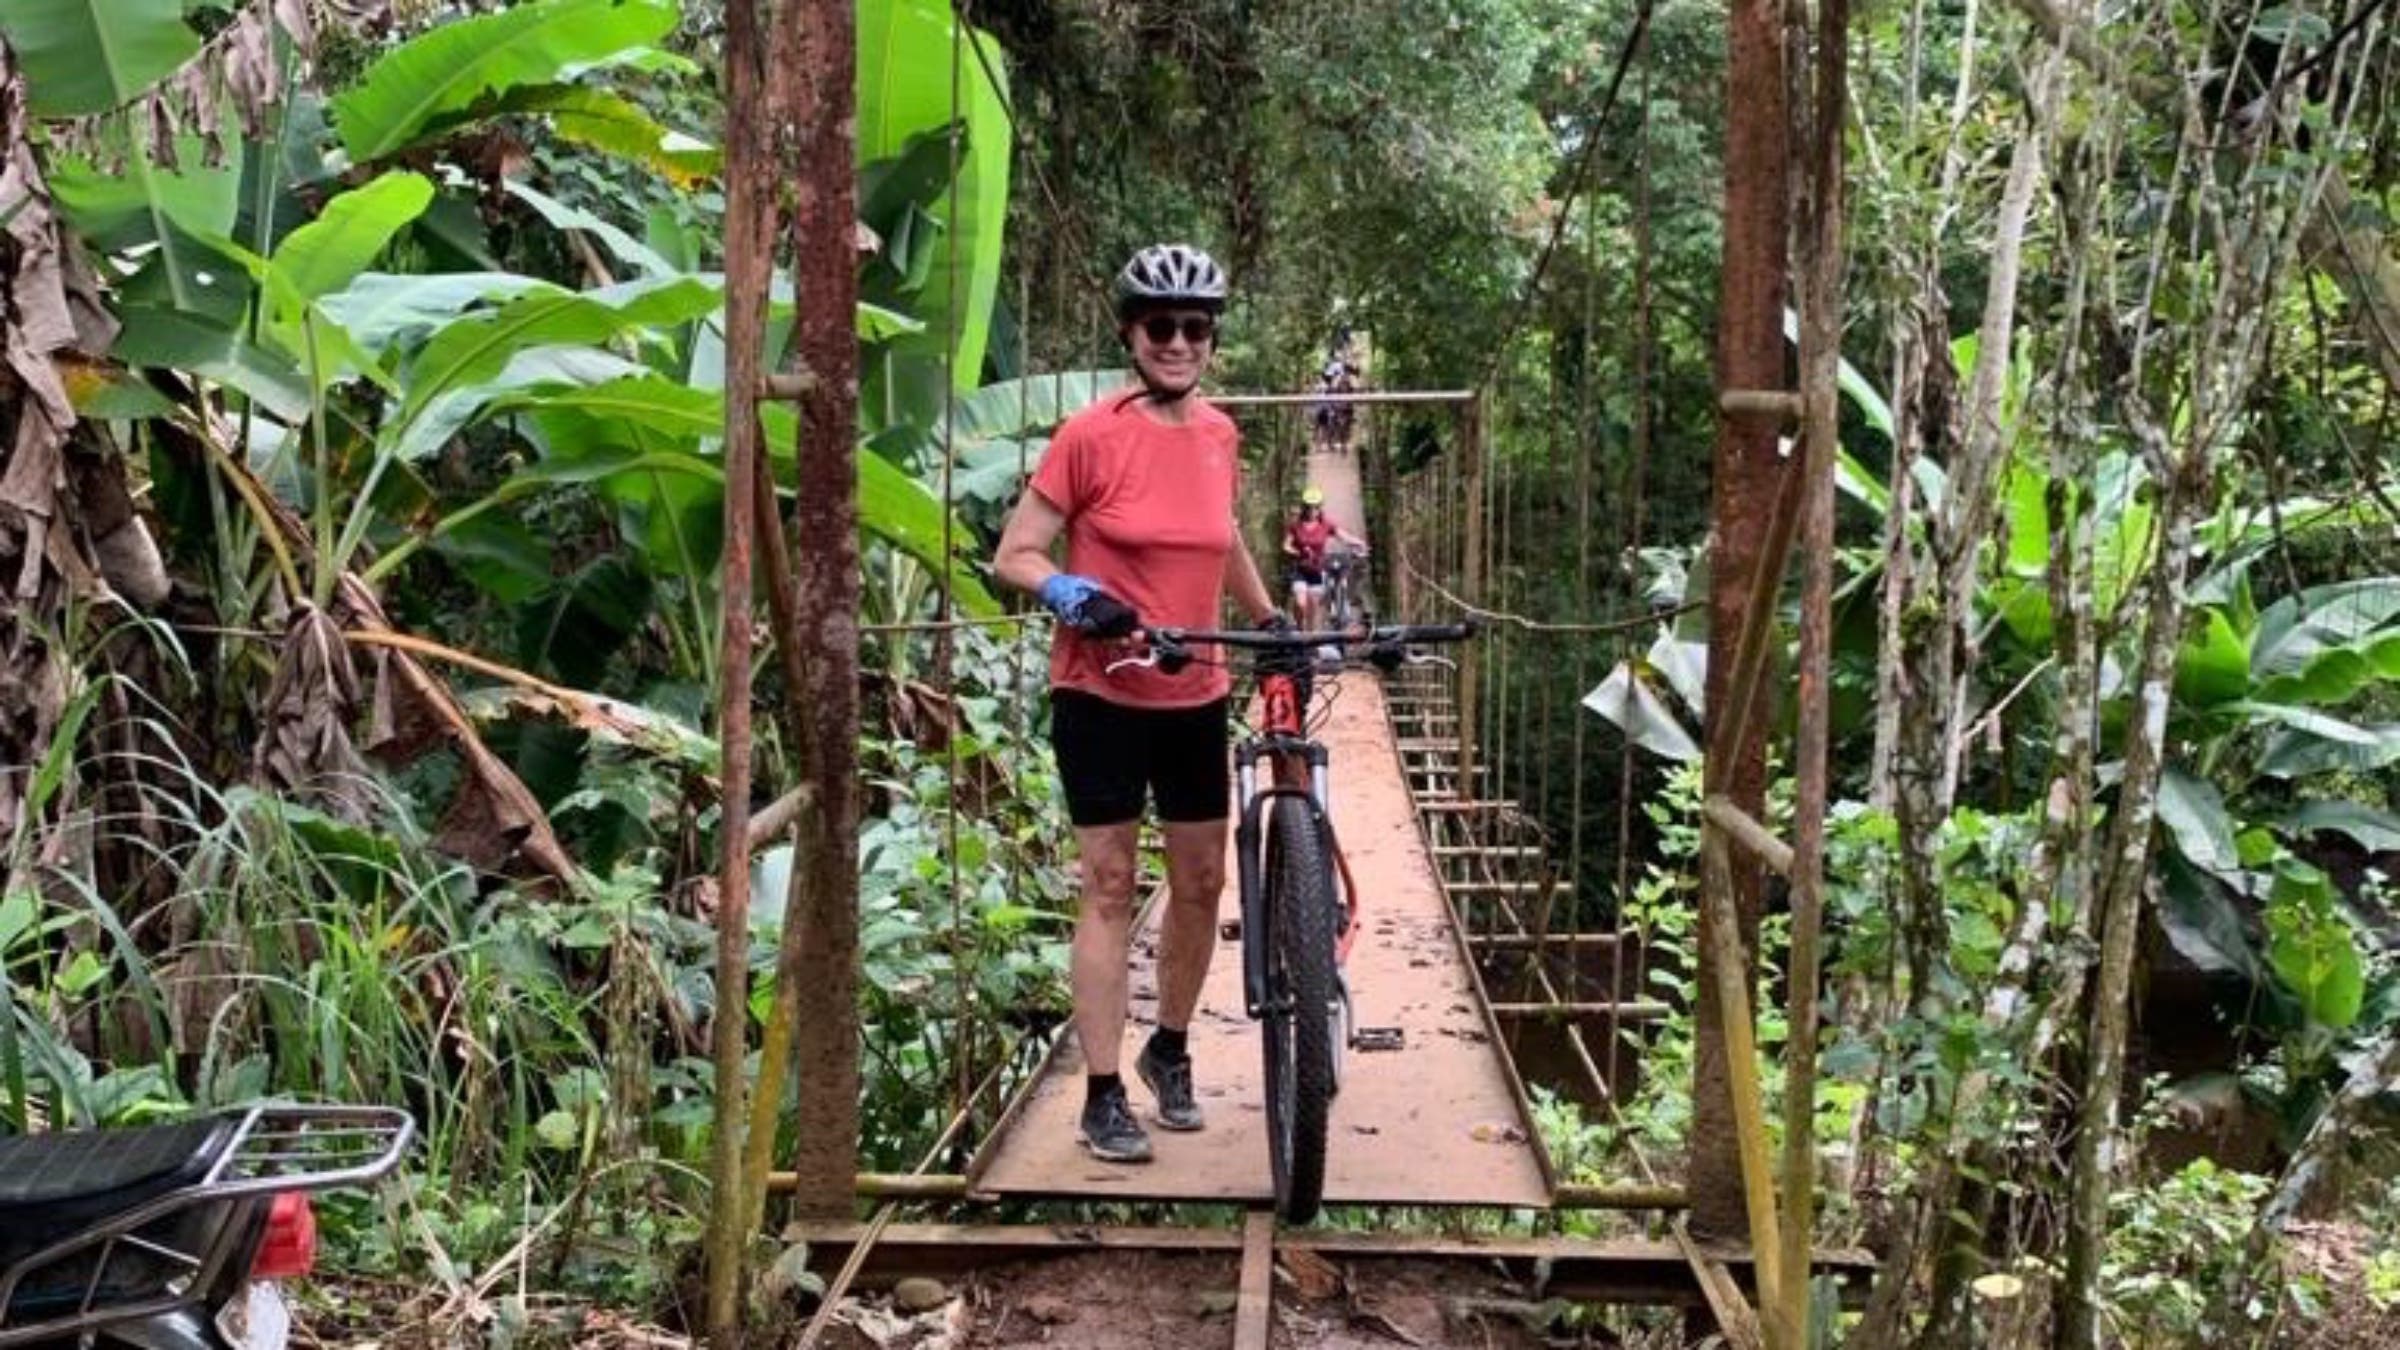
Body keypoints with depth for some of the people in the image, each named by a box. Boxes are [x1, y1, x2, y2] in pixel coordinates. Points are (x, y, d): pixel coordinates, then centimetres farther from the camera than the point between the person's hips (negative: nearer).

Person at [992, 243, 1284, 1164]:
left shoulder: (1219, 435, 3)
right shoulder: (1090, 437, -13)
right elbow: (1015, 554, -10)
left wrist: (1272, 621, 22)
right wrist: (1068, 593, -28)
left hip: (1195, 698, 5)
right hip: (1102, 697, -5)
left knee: (1202, 882, 11)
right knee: (1109, 888, -1)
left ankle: (1171, 1051, 33)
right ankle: (1103, 1097, 7)